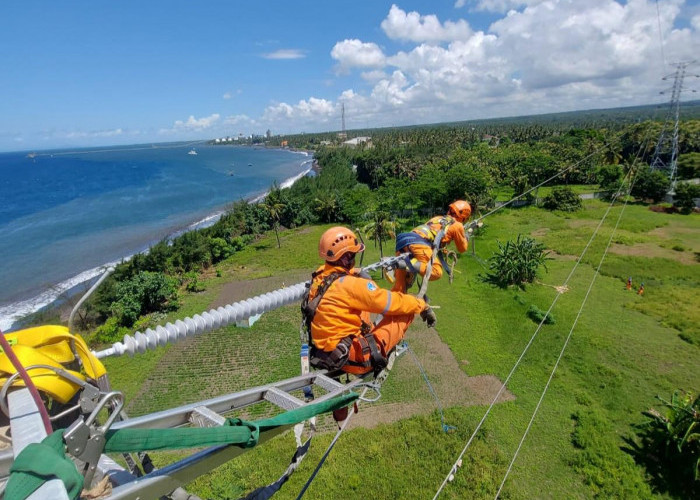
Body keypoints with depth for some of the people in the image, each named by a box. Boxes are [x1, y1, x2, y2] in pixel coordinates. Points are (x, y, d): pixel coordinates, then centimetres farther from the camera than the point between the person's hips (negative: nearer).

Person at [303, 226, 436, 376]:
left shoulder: (319, 276, -2)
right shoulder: (350, 284, -24)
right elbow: (393, 302, -15)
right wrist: (422, 305, -1)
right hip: (350, 357, -8)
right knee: (405, 312, -5)